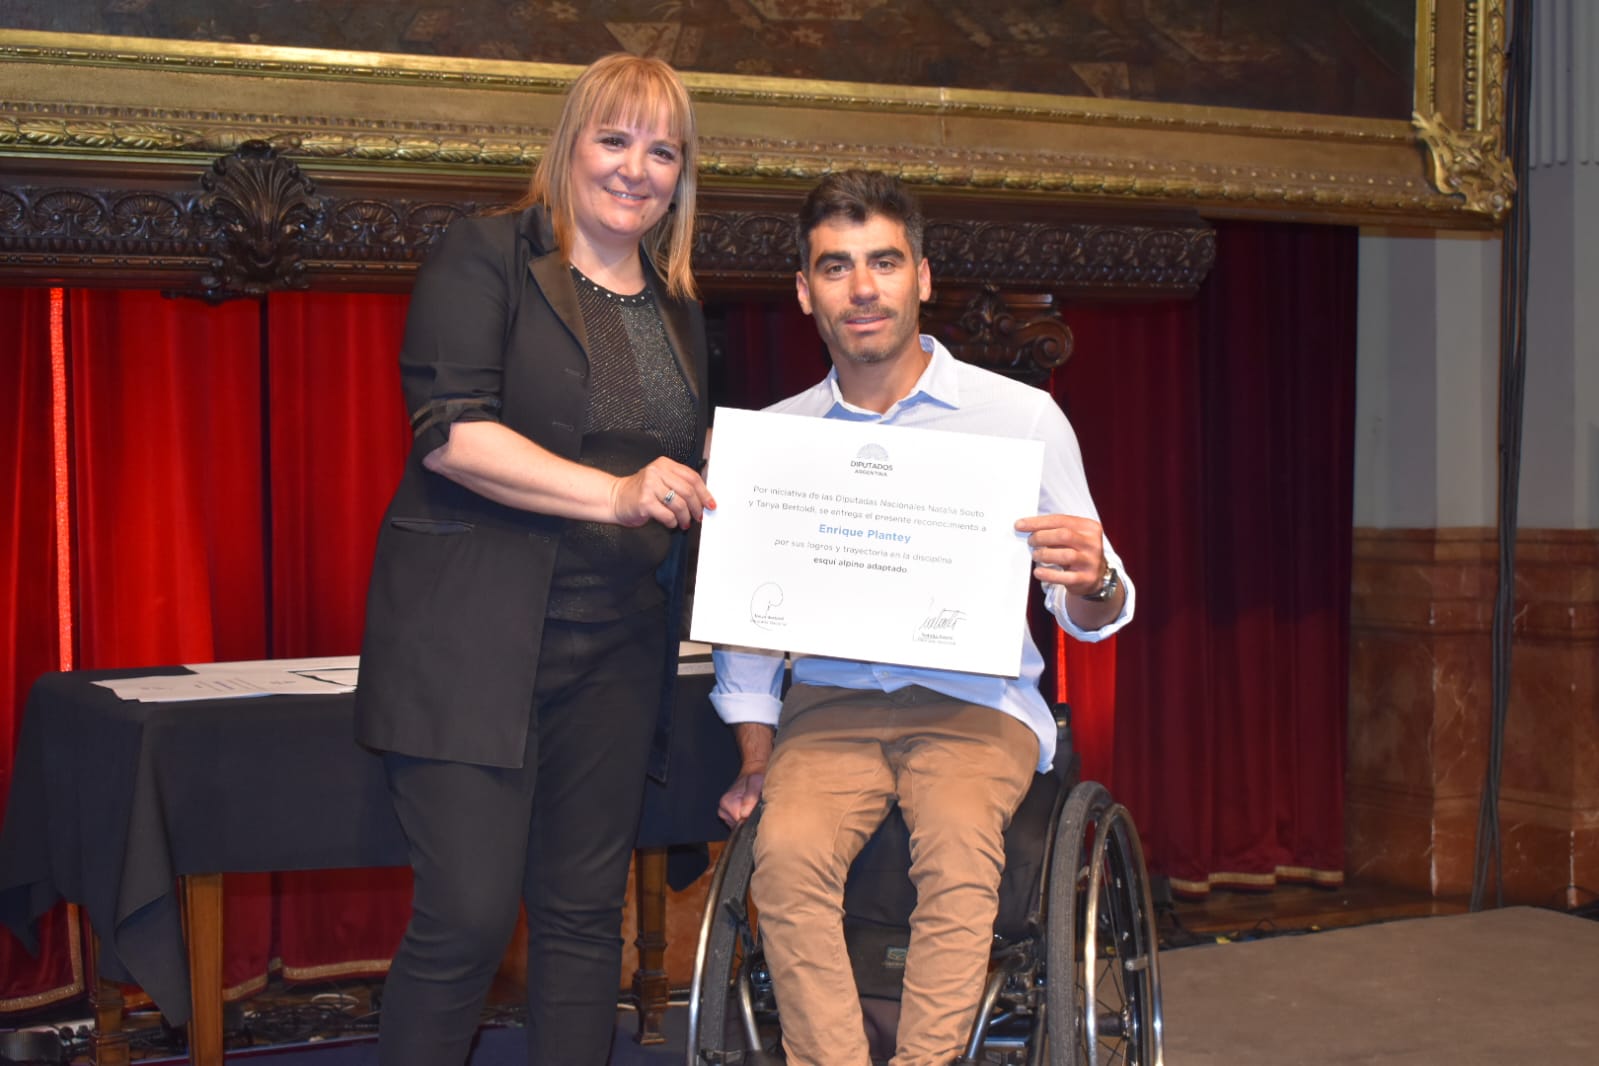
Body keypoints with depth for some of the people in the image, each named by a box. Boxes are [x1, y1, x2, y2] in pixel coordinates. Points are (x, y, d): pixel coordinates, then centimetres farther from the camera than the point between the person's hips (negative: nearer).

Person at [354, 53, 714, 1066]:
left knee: (586, 910, 9)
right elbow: (450, 432, -15)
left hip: (616, 643, 6)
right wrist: (615, 494, -21)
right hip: (474, 632, -6)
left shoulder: (678, 310, 17)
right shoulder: (488, 256, -3)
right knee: (468, 915, -9)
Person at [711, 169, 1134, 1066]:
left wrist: (1093, 582, -23)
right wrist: (757, 758, 3)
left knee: (958, 846, -33)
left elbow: (1089, 620, 2)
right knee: (788, 848, -29)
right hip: (830, 701, 2)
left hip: (976, 698, -2)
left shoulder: (1021, 417, 2)